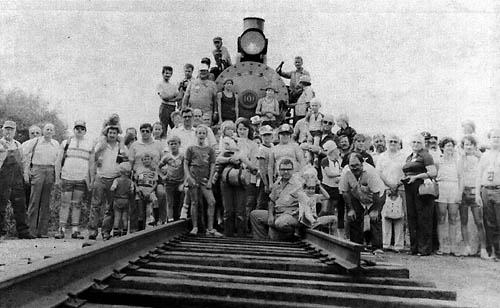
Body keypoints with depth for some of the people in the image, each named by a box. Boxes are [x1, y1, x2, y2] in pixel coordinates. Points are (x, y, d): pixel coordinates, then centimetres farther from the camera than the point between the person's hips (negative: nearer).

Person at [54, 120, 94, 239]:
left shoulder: (90, 145, 10)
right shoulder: (66, 143, 8)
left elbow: (91, 164, 11)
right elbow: (58, 161, 8)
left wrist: (92, 180, 5)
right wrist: (57, 178, 1)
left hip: (82, 180, 1)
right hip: (66, 178, -1)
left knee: (77, 205, 5)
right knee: (65, 204, -2)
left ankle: (75, 230, 9)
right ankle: (61, 229, 3)